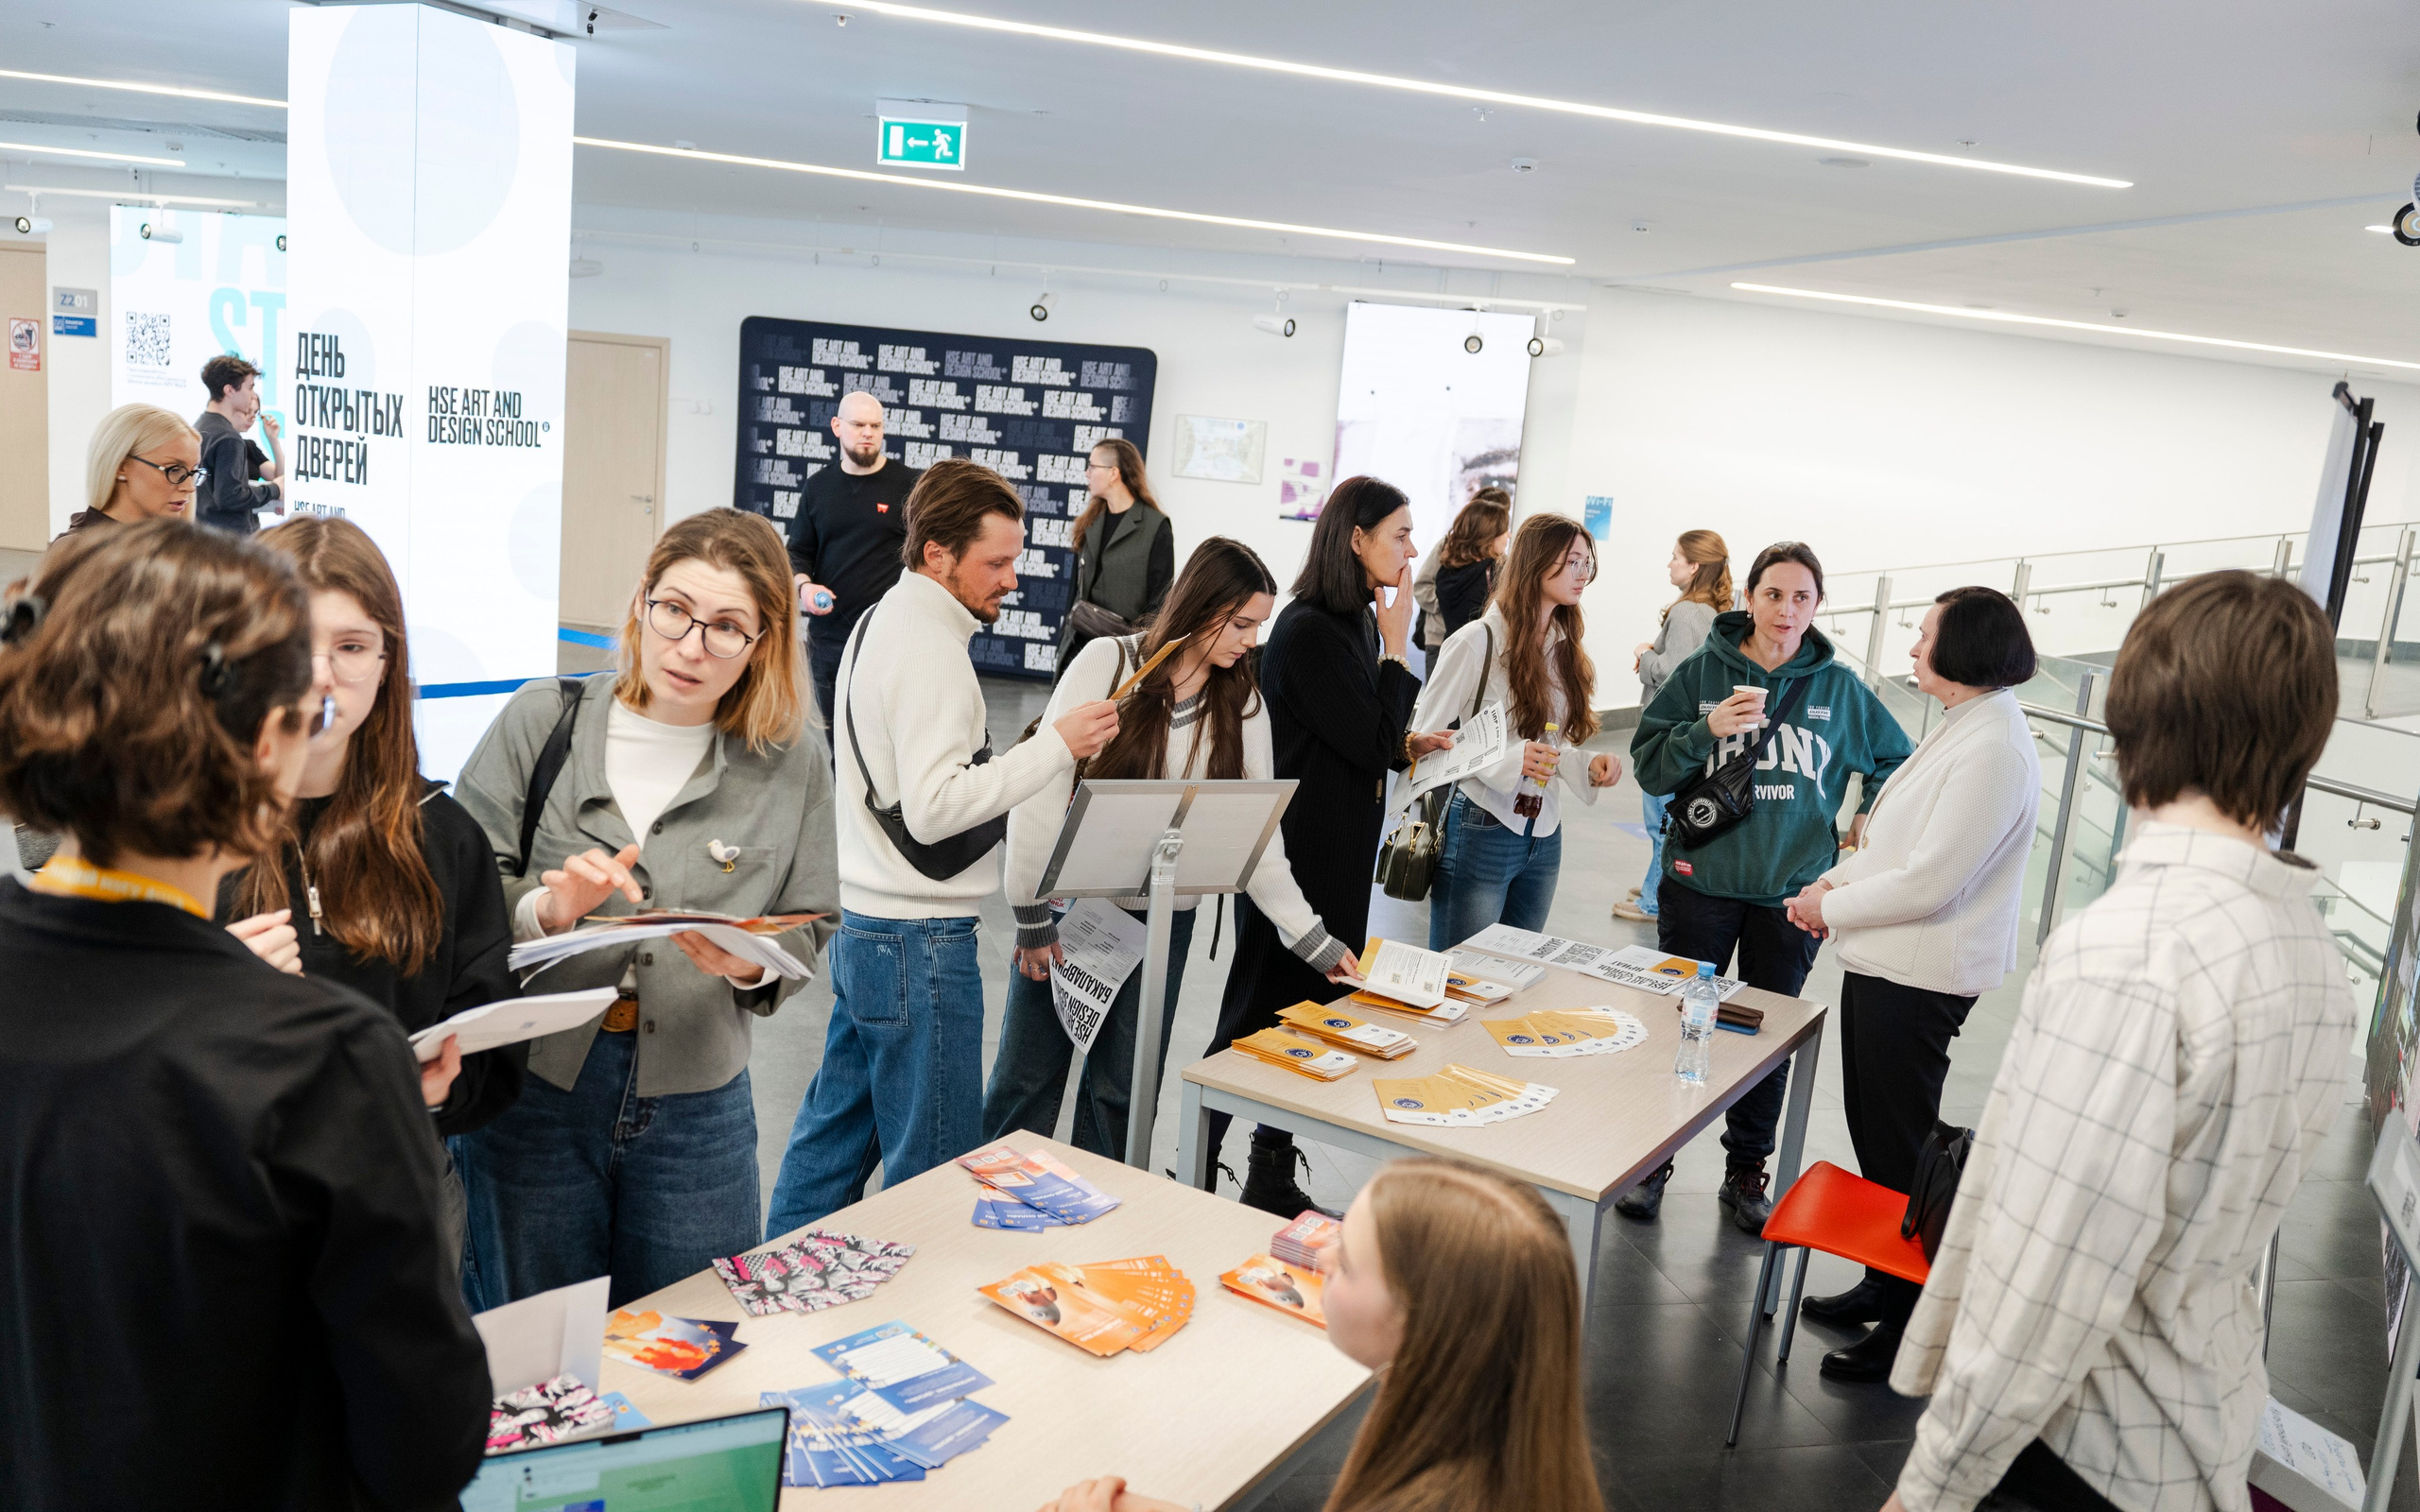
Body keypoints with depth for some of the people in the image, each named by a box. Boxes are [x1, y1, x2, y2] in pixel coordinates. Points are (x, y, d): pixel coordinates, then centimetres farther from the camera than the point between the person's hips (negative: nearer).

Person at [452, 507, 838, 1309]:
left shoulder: (791, 767, 0)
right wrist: (545, 910, -22)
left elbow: (806, 937, 2)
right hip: (534, 1092, 0)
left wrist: (752, 963, -18)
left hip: (696, 1114, 1)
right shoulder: (541, 722, -2)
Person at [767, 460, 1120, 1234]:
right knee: (933, 1167, 1)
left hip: (860, 926, 10)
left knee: (836, 1126, 19)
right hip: (920, 939, -10)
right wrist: (1055, 745, -23)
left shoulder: (882, 621, 14)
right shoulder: (931, 650, -19)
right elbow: (932, 808, -24)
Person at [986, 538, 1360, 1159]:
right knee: (1027, 1083, 6)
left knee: (1120, 1092, 9)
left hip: (1165, 921, 3)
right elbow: (1041, 786, -10)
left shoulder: (1242, 704, 2)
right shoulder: (1109, 662, -8)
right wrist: (1032, 912, -11)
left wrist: (1313, 938, -5)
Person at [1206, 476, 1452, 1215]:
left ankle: (1272, 1182, 28)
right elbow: (1368, 745, -19)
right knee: (1263, 1015, 0)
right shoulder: (1308, 631, -19)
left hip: (1340, 856, 9)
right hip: (1296, 853, -9)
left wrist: (1408, 746, 3)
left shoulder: (1356, 624, 11)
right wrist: (1396, 646, -13)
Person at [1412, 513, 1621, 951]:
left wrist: (1589, 768, -3)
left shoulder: (1566, 646, 10)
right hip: (1482, 830, -7)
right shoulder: (1477, 642, -12)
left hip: (1544, 835, 7)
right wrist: (1509, 759, -25)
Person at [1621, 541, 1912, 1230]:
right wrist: (1706, 729, -20)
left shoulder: (1839, 687, 1)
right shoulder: (1703, 671, -3)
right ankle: (1652, 1161, 22)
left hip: (1794, 890, 1)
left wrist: (1870, 819, 3)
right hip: (1703, 882, -1)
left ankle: (1746, 1171, 27)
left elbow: (1897, 761, 16)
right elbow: (1648, 766, -6)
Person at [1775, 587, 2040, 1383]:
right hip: (1884, 963, 10)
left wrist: (1831, 910, -12)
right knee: (1874, 1132, 20)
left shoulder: (1992, 750, -22)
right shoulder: (1961, 728, 11)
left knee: (1900, 1146, 0)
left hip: (1919, 979, -10)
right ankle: (1883, 1283, 35)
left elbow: (1930, 881, -24)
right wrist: (1837, 879, 6)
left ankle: (1908, 1323, 13)